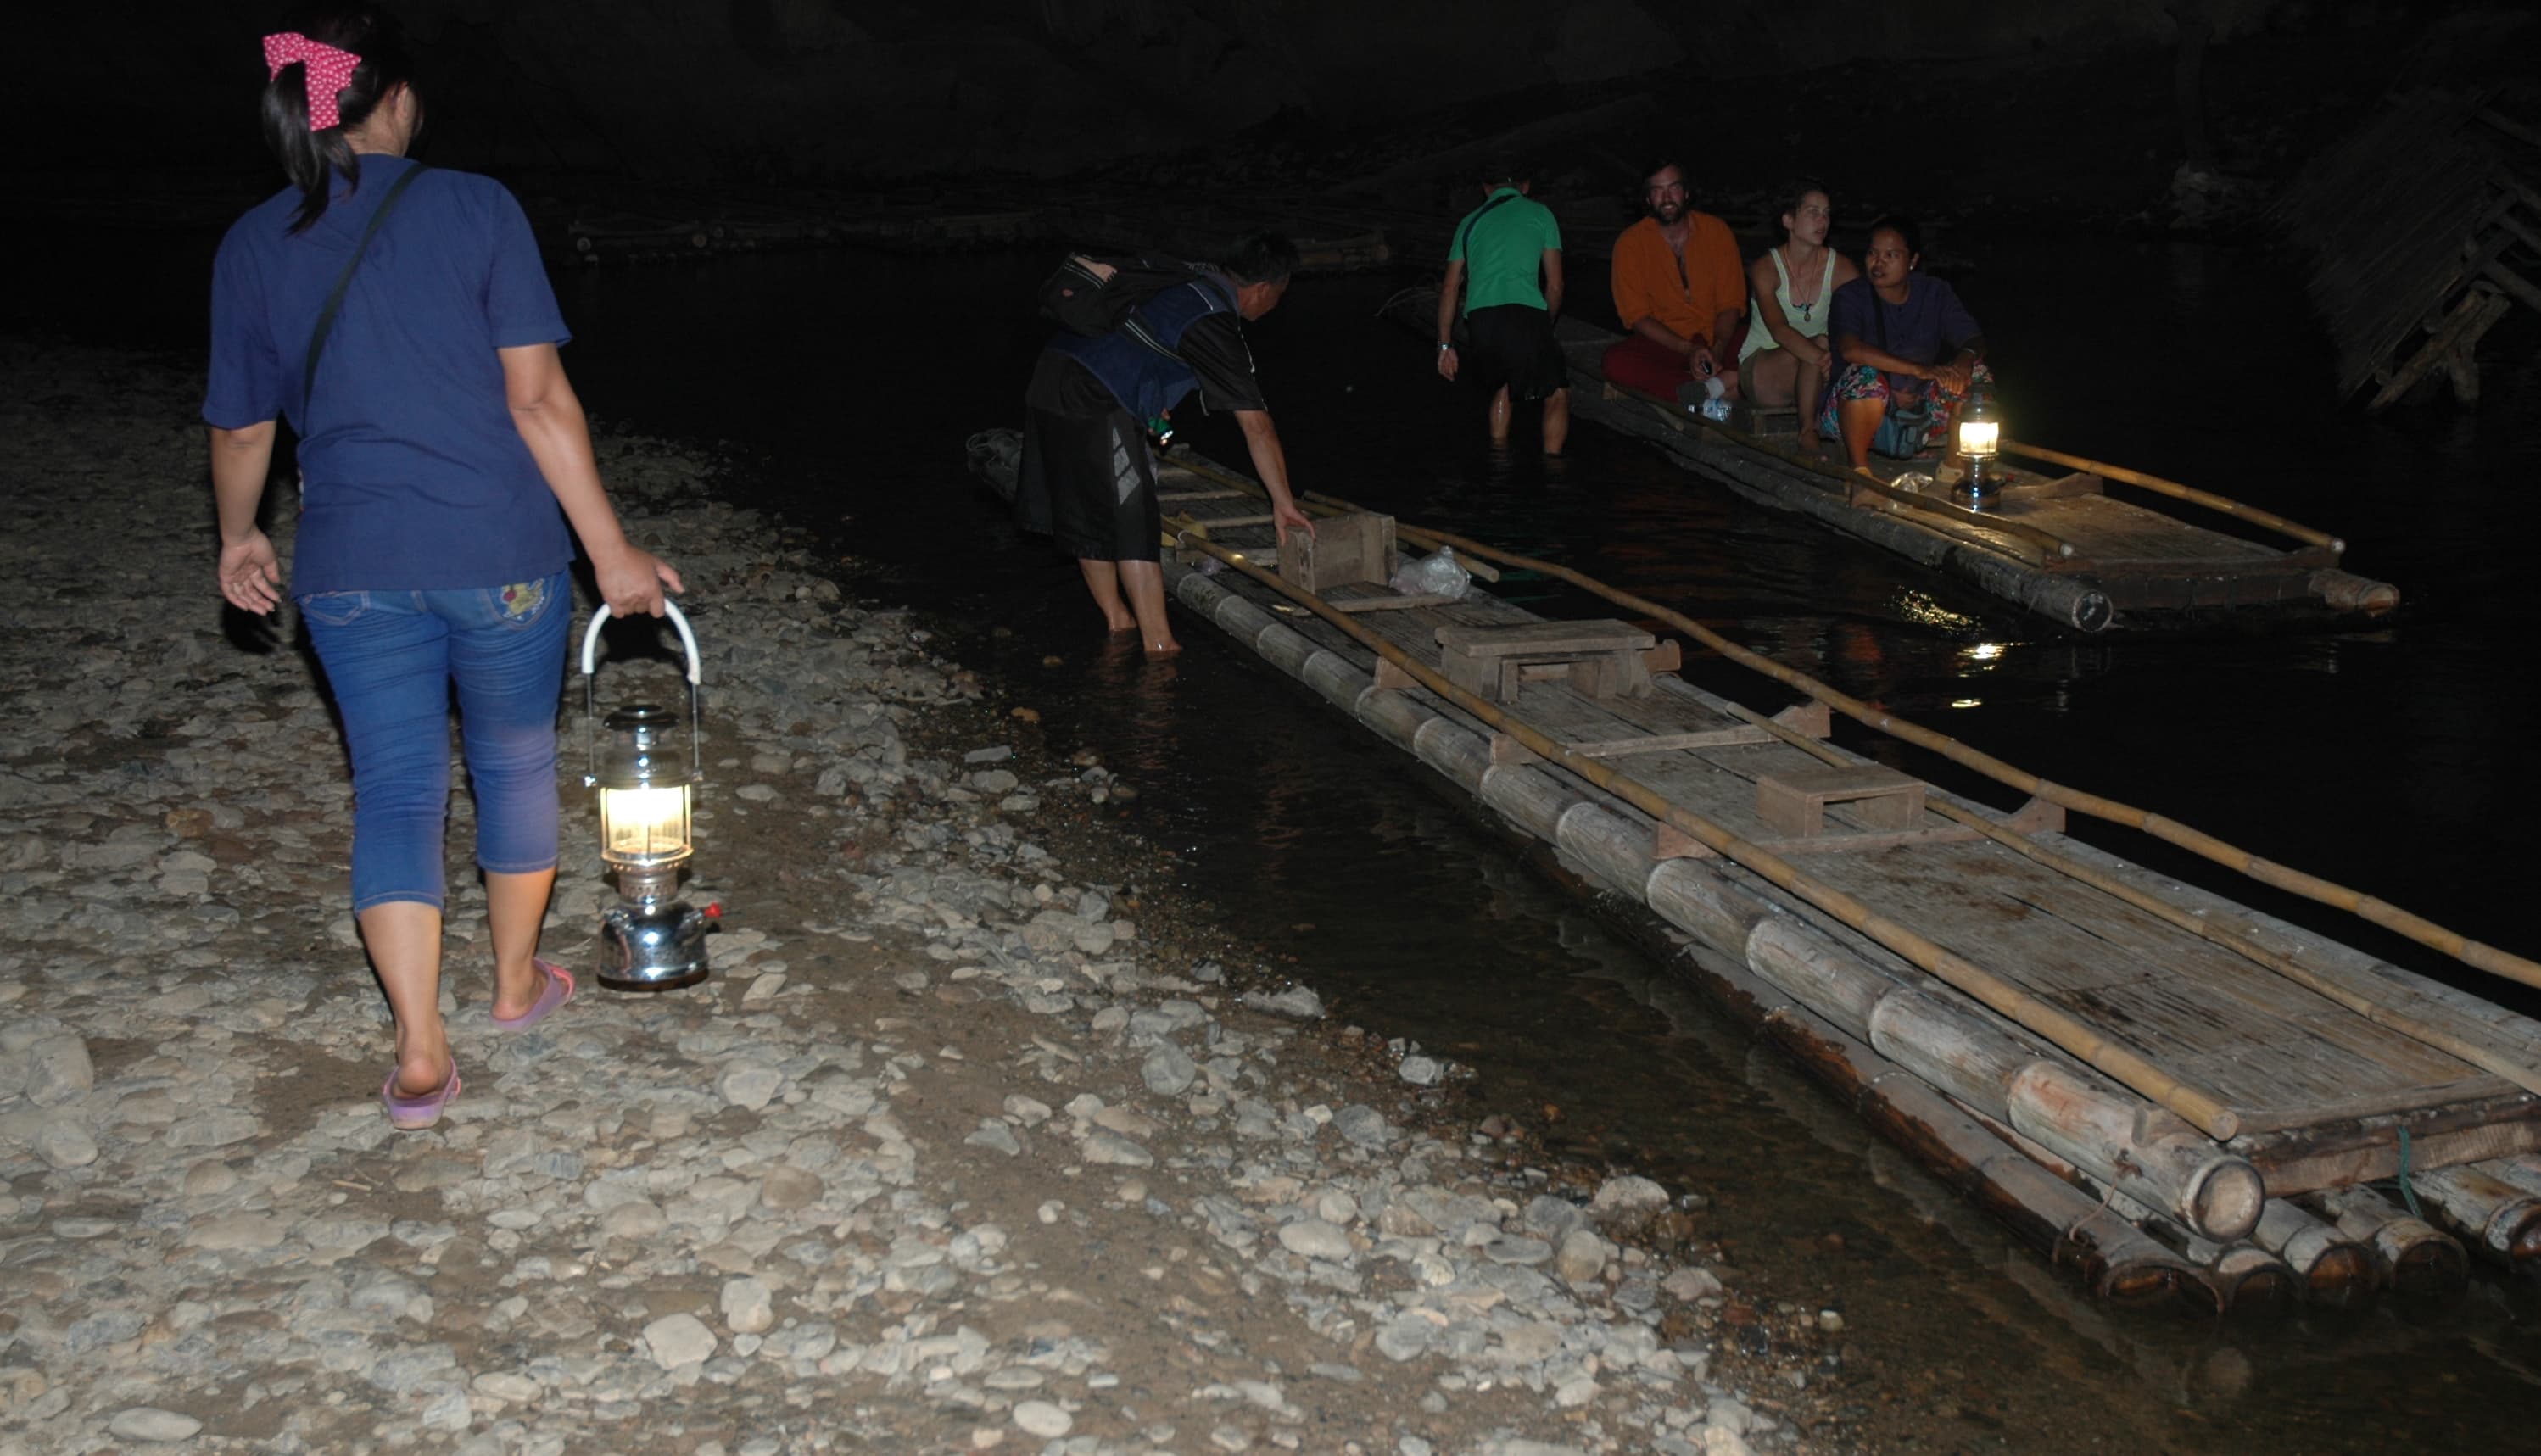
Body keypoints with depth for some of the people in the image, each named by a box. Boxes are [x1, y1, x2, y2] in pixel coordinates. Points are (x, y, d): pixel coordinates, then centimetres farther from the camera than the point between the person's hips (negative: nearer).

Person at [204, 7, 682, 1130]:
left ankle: (420, 1055, 3)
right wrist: (611, 552, -7)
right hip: (500, 556, -2)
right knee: (514, 763, 17)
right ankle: (517, 984, 35)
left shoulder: (252, 247, 2)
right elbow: (539, 400, -11)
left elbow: (241, 428, 10)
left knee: (396, 790, 9)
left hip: (353, 571, 2)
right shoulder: (474, 208, -7)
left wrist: (238, 537, 29)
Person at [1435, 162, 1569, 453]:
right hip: (1524, 314, -4)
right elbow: (1555, 285, 15)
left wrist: (1446, 345, 23)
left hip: (1478, 319, 4)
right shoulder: (1539, 213, 18)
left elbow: (1450, 288, 21)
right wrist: (1545, 328, 29)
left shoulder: (1470, 221, 25)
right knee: (1558, 393, 9)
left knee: (1504, 383, 29)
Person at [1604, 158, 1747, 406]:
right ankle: (1718, 386, -35)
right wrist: (1687, 350, -20)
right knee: (1616, 362, -35)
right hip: (1662, 342, 0)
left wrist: (1718, 350, -20)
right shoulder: (1630, 243, -2)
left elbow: (1730, 304, 0)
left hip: (1717, 340, 1)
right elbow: (1636, 315, -6)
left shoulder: (1716, 231, 2)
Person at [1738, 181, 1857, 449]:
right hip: (1760, 364, -3)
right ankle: (1808, 431, -29)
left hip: (1809, 376, 3)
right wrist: (1823, 357, -46)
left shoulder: (1841, 268, -4)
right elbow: (1779, 329, -29)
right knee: (1820, 343, -31)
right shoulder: (1766, 269, -12)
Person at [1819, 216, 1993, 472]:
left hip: (1919, 414, 4)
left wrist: (1964, 360, -29)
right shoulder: (1852, 296, -10)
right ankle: (1859, 469, -22)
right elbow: (1850, 349, -30)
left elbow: (1975, 340, -2)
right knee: (1864, 376, -35)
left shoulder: (1935, 293, 4)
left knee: (1976, 374, -14)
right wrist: (1920, 369, -38)